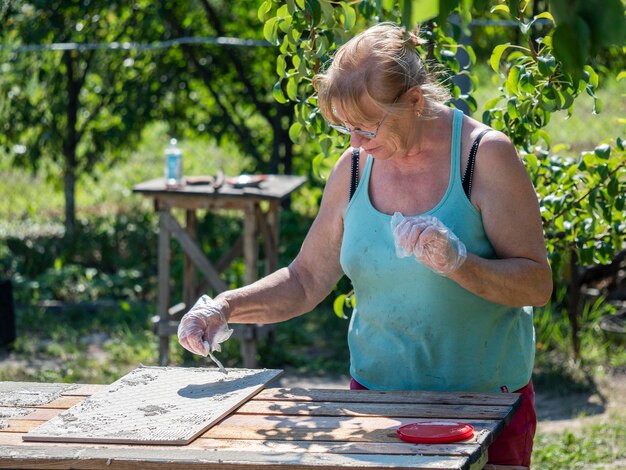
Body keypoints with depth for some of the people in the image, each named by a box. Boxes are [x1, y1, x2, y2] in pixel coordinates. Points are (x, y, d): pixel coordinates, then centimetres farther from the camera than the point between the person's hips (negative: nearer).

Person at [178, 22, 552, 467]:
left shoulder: (484, 155, -13)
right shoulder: (355, 168, 0)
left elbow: (538, 285, -15)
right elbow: (306, 280, 9)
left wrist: (458, 263, -31)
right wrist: (223, 308, -6)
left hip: (484, 395, -3)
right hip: (375, 392, 4)